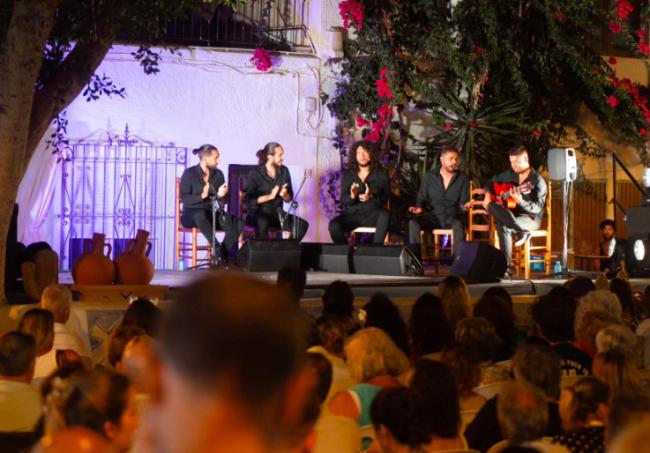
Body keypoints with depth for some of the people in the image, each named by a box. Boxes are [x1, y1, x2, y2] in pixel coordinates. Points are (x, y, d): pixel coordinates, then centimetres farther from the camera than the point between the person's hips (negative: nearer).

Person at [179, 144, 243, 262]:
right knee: (201, 214, -42)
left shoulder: (218, 174, 10)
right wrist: (202, 196, -26)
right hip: (192, 214, -4)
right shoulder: (189, 173, -3)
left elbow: (223, 201, 9)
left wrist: (220, 195, -15)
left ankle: (227, 258, -26)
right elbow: (184, 199, -11)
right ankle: (219, 252, -39)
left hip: (213, 213, 4)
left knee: (237, 223, -24)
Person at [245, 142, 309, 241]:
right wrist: (270, 196, -19)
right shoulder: (255, 173, -6)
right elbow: (249, 200, -11)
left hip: (277, 214, 5)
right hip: (257, 214, -5)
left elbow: (289, 198, 9)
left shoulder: (284, 171, 7)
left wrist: (284, 194, -14)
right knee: (262, 222, -41)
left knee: (303, 224, -20)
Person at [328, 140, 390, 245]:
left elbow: (385, 198, -2)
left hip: (373, 215, -1)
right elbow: (343, 200, 4)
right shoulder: (348, 175, 9)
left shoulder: (381, 173, 5)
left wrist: (371, 197, -23)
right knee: (334, 225, -28)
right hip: (353, 214, 1)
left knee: (385, 215, -36)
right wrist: (351, 197, -20)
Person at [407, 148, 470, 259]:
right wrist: (419, 208, -11)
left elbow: (463, 202, 5)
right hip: (433, 216, 1)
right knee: (413, 222, -29)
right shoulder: (429, 177, 9)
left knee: (458, 225, -38)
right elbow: (421, 199, 12)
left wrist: (464, 206, -19)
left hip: (453, 217, -1)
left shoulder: (463, 179, 7)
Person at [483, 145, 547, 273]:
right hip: (510, 215, 6)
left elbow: (537, 208, -18)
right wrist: (488, 195, 4)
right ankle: (523, 232, -27)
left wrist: (520, 201, -35)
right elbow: (491, 182, 24)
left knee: (503, 226, -36)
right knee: (492, 205, -27)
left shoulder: (537, 181, -11)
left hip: (530, 218, -6)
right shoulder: (509, 175, 8)